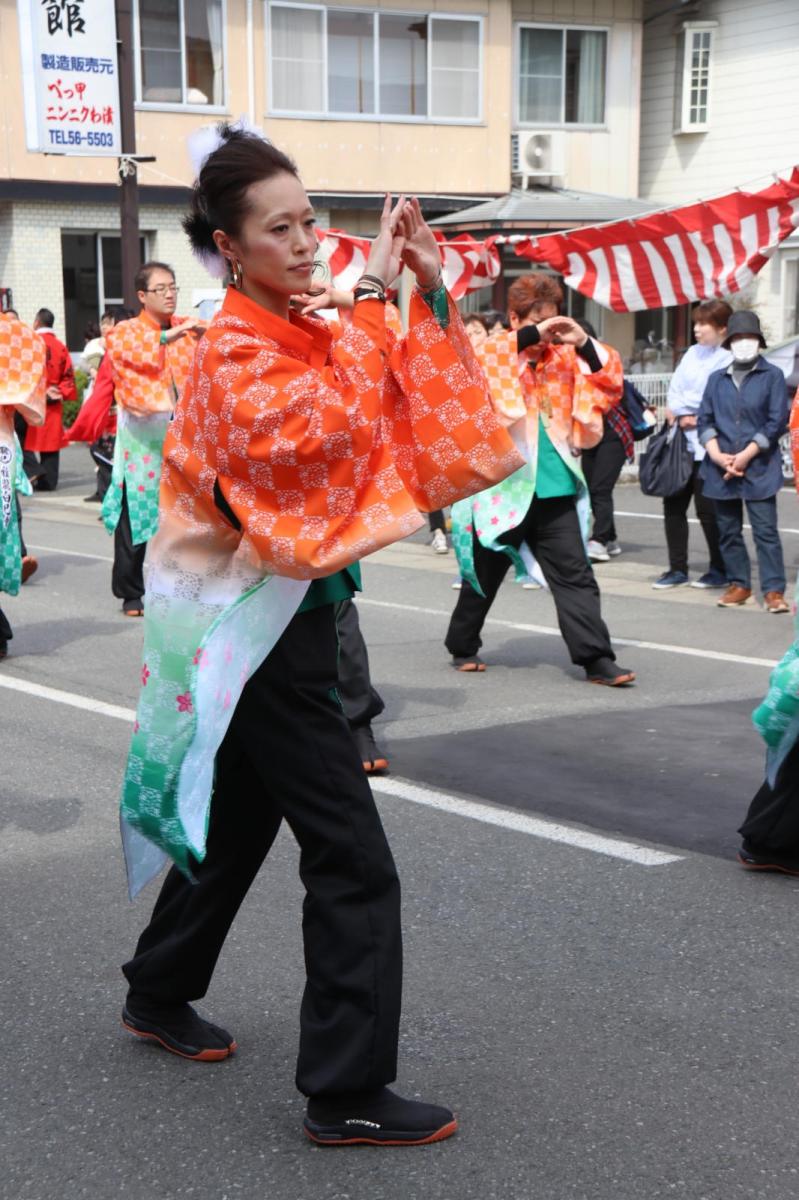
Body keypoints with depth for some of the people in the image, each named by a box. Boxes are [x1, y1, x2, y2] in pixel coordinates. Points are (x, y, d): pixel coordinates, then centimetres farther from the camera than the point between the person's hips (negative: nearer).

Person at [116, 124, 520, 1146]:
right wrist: (374, 297, -23)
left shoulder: (303, 333, 10)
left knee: (239, 816, 22)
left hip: (277, 612, 9)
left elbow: (416, 419, 4)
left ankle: (159, 995, 40)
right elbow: (338, 427, -29)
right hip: (262, 621, -9)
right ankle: (348, 1092, -1)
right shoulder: (237, 352, -15)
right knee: (352, 859, -8)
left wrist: (429, 293, -6)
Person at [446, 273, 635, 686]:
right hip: (502, 489, -3)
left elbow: (610, 383, 9)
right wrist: (531, 336, -24)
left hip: (554, 490, 4)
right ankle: (462, 647, 31)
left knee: (575, 574, -1)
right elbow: (469, 360, -24)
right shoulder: (492, 355, -3)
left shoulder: (563, 358, 10)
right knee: (484, 576, 12)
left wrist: (584, 343, -7)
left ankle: (596, 658, -1)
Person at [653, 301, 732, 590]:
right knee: (673, 503, 7)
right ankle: (677, 569, 17)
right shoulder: (692, 353, 14)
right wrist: (681, 415, -7)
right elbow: (675, 389, 10)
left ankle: (720, 569, 13)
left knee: (707, 508, -2)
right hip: (681, 440, 7)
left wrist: (678, 409, -7)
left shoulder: (727, 361, -9)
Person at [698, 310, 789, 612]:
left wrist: (745, 456, -11)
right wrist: (717, 455, -8)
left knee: (765, 531, -6)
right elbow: (705, 420, 8)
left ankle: (773, 590, -4)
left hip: (759, 468, -4)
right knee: (728, 531, 9)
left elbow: (777, 421, -5)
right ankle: (739, 584, 20)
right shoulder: (717, 379, 12)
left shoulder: (772, 376, 0)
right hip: (720, 469, 4)